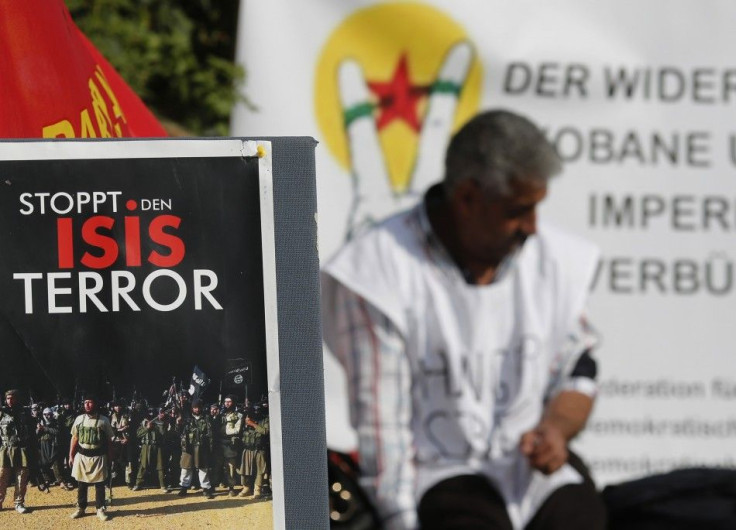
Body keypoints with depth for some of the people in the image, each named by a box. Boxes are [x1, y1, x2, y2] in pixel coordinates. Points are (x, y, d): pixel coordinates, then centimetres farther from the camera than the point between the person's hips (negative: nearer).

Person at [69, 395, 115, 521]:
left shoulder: (104, 420, -4)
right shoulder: (79, 419, 4)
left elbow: (109, 441, 0)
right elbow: (74, 438, 9)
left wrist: (109, 458, -2)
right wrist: (71, 456, 6)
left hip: (98, 456, -2)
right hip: (82, 455, 2)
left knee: (99, 484, 3)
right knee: (81, 483, 9)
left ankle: (100, 509, 12)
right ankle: (81, 508, 20)